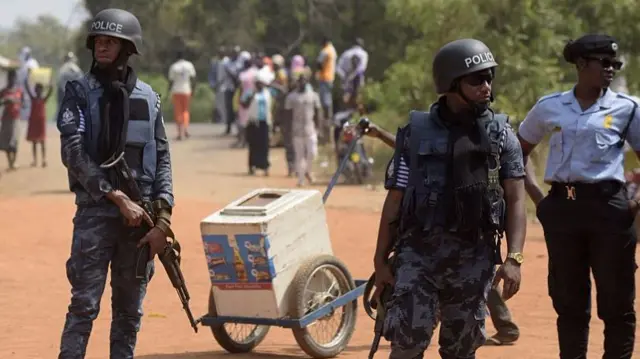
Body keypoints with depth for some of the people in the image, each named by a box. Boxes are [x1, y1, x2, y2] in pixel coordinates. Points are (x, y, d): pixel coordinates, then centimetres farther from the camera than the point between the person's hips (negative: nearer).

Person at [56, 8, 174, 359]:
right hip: (95, 212, -3)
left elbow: (162, 159, 8)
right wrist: (119, 198, -17)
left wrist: (163, 219, -2)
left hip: (141, 215, 3)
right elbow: (74, 154, -10)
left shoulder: (148, 97, 9)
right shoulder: (79, 92, 0)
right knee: (84, 306, -8)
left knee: (130, 311, 8)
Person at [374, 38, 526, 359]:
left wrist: (514, 259, -9)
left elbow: (515, 200, 2)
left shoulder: (501, 135, 5)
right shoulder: (416, 133, 3)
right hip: (419, 251, -1)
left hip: (474, 257, 1)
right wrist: (380, 260, 3)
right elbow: (394, 201, 5)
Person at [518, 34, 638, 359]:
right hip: (561, 207, 2)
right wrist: (535, 196, 10)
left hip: (609, 206, -2)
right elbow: (519, 151, 18)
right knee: (568, 299, 9)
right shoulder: (549, 107, 7)